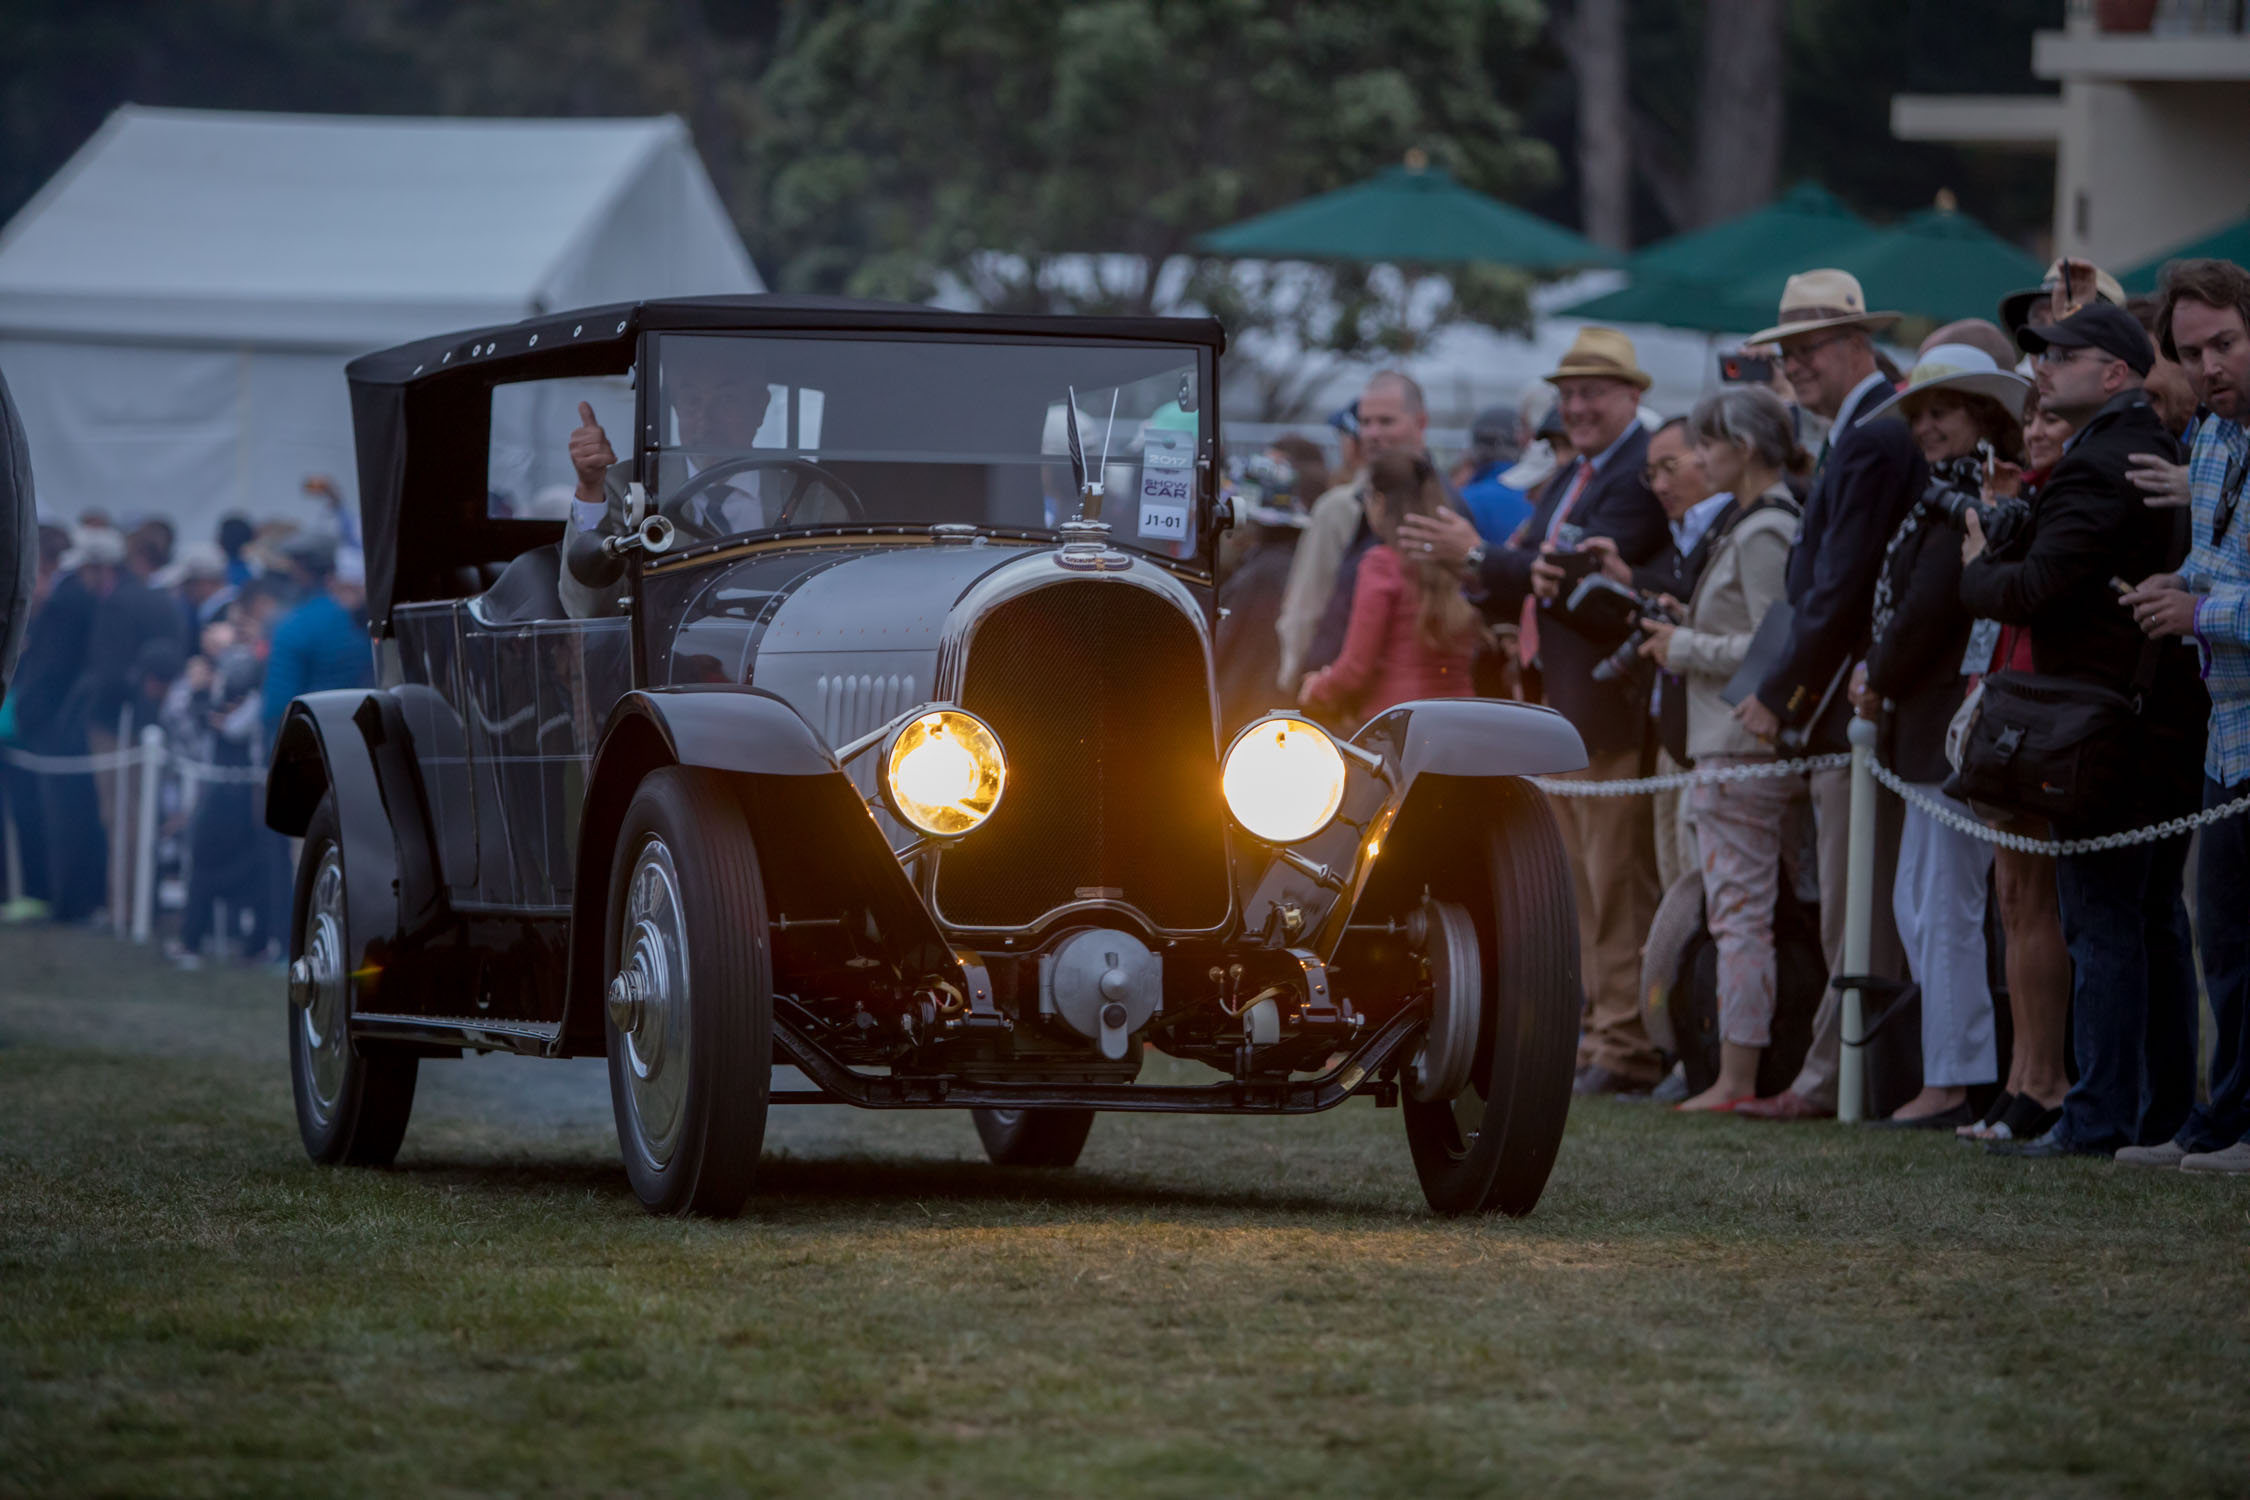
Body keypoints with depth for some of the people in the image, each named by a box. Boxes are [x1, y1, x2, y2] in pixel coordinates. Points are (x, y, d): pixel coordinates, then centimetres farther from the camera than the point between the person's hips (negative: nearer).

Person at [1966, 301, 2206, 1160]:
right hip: (2172, 717, 9)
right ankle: (2167, 1110, 15)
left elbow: (2033, 589, -20)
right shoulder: (2166, 457, 15)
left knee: (2102, 922, -7)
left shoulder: (2096, 468, -16)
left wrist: (1976, 568, 1)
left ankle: (2100, 1120, -8)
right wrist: (2004, 540, 12)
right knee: (2156, 919, 12)